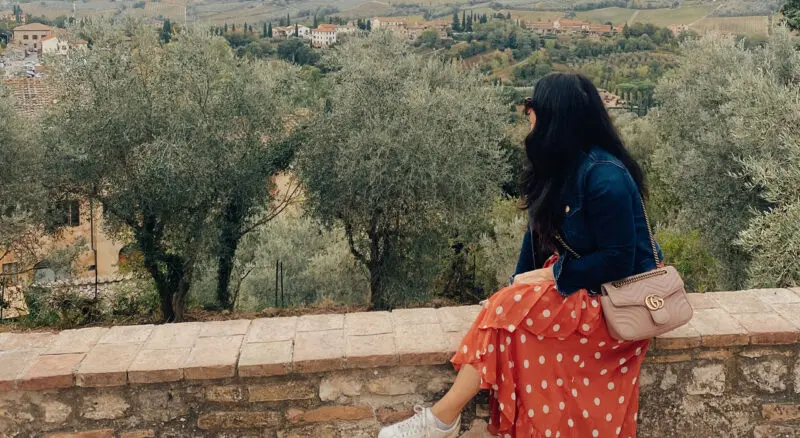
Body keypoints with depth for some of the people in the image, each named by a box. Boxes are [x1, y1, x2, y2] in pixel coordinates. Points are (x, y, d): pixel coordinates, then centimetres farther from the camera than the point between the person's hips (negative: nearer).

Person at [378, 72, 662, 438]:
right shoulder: (560, 168, 4)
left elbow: (617, 261, -22)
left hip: (614, 299, -9)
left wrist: (551, 274, -18)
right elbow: (539, 230, 6)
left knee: (508, 310, -24)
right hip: (570, 279, 9)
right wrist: (523, 281, -6)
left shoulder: (604, 177, -24)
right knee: (509, 307, -16)